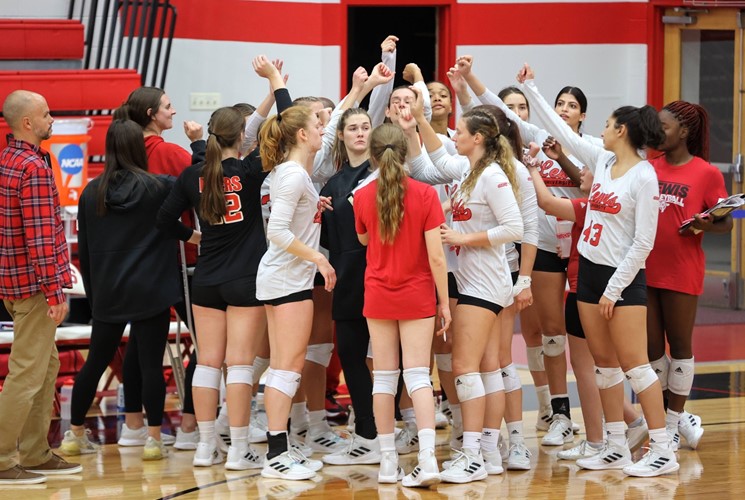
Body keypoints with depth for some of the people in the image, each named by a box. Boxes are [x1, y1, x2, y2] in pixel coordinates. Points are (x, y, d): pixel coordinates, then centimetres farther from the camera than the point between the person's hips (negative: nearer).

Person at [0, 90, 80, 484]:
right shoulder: (34, 168, -18)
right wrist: (55, 291, -19)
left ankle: (36, 455, 22)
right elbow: (40, 236, -22)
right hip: (33, 285, -10)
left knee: (46, 366, 17)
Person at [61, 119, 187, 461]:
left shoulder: (91, 193, 3)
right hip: (151, 291, -4)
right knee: (151, 364, 0)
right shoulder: (157, 188, -8)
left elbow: (84, 249, 8)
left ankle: (75, 434, 20)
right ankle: (154, 439, 1)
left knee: (95, 362, 13)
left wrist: (92, 291, 18)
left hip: (107, 294, 4)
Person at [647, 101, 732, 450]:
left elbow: (726, 223, -3)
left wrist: (705, 225, -24)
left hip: (681, 273, -4)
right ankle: (673, 416, 24)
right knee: (651, 348, 8)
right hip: (645, 271, 4)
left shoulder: (706, 173, -5)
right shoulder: (649, 169, 8)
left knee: (679, 345, 7)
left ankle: (673, 420, 19)